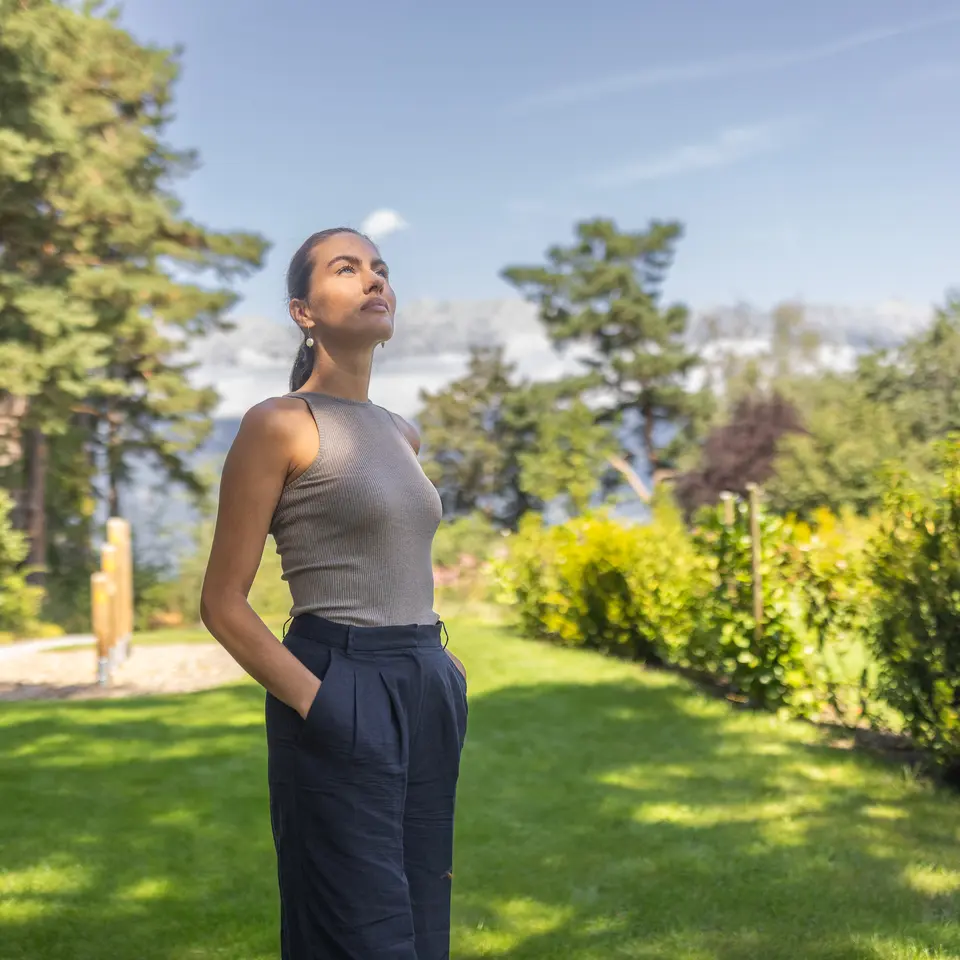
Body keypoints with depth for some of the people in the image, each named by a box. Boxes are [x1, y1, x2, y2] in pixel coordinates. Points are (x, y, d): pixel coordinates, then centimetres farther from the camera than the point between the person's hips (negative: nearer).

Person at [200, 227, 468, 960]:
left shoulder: (401, 434, 14)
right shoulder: (279, 425, -8)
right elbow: (223, 605, -8)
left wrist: (441, 672, 14)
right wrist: (319, 704, -15)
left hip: (429, 696, 8)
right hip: (341, 700, -7)